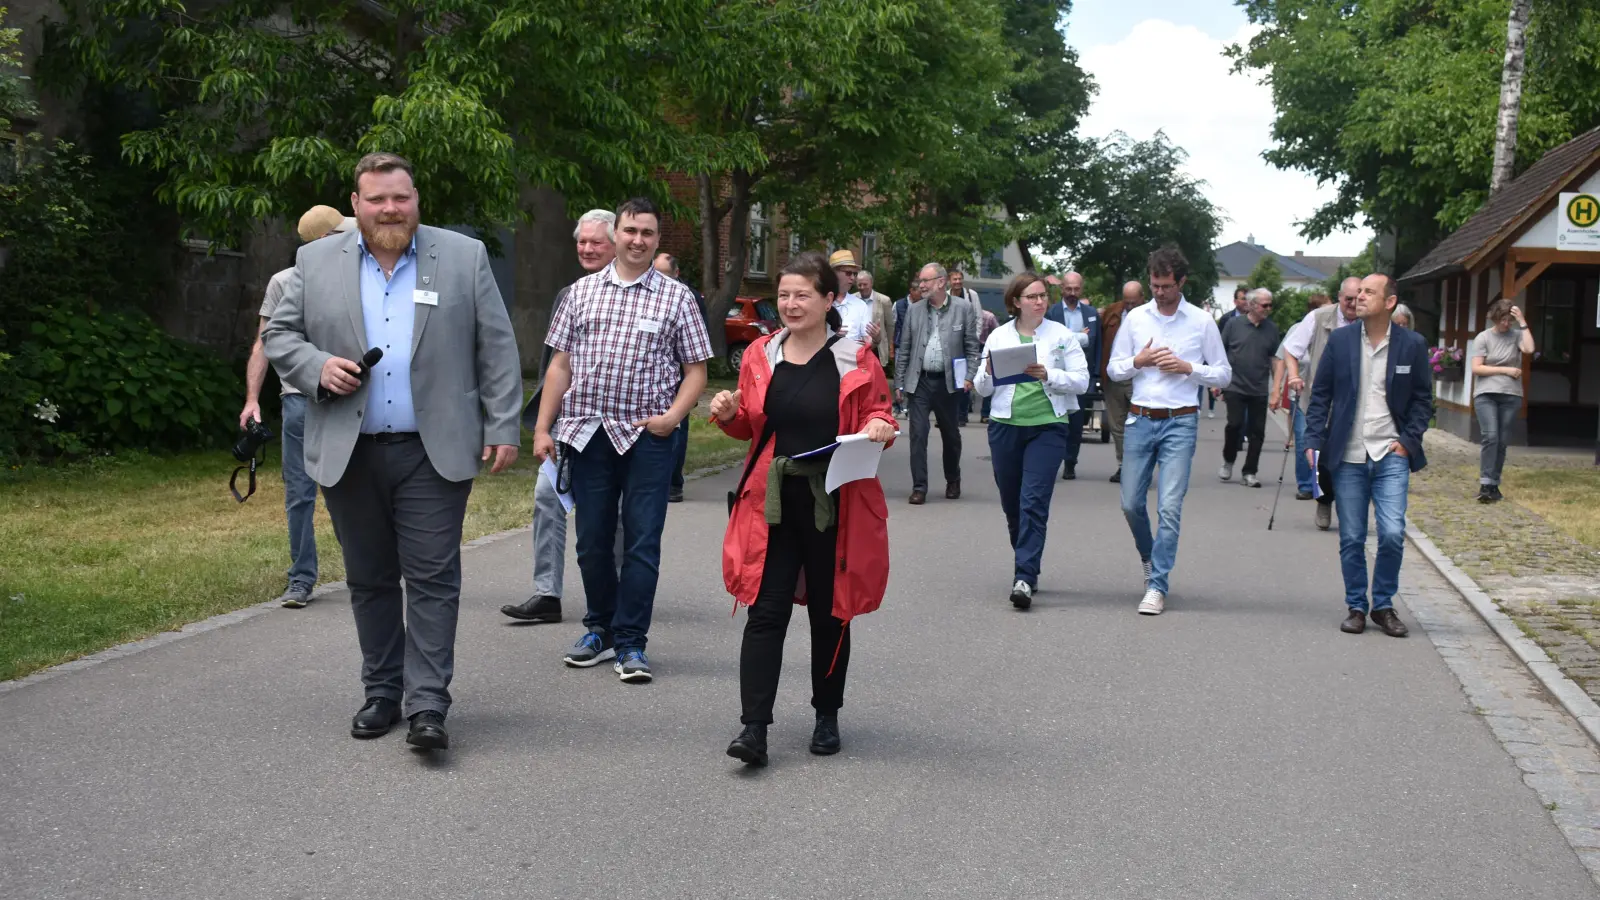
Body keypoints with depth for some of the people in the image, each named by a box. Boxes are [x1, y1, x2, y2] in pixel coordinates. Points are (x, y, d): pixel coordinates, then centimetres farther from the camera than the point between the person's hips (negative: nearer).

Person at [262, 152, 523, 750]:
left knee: (432, 579, -4)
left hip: (434, 453, -2)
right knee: (369, 581, 11)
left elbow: (496, 348, 3)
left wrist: (503, 427, -3)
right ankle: (382, 693, 24)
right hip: (347, 453, 2)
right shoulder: (316, 263, 7)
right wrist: (318, 367, -10)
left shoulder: (464, 257, 3)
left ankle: (426, 705, -2)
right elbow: (279, 335, 11)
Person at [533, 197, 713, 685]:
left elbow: (695, 370, 4)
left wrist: (673, 416, -12)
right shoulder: (583, 291, 10)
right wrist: (543, 428, 4)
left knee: (642, 542, -1)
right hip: (586, 431, 2)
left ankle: (630, 642, 7)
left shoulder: (676, 297, 4)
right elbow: (560, 364, 10)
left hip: (647, 435, -2)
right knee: (592, 540, 10)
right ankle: (600, 628, 27)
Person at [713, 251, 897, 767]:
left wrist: (880, 429, -18)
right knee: (765, 612, -5)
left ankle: (827, 716, 29)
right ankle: (754, 728, -6)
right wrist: (729, 413, -5)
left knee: (829, 613, 11)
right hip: (772, 502, 2)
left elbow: (879, 417, 4)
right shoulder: (761, 356, 7)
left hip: (834, 505, -1)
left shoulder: (856, 361, -1)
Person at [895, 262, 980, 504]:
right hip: (919, 381, 1)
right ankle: (919, 487, 1)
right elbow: (904, 349, 8)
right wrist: (899, 382, 5)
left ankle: (953, 481, 32)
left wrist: (970, 376, -9)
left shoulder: (964, 308, -1)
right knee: (918, 435, -4)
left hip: (948, 382, -1)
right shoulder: (914, 311, 5)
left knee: (950, 435, 13)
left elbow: (972, 346, 0)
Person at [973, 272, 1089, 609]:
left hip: (1048, 426, -3)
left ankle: (1024, 578, -17)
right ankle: (1028, 569, 27)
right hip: (1006, 426, 3)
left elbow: (1082, 380, -1)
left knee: (1034, 502, -13)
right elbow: (982, 389, 10)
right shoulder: (999, 337, 7)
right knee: (1012, 505, 9)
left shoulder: (1061, 335, 3)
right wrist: (989, 372, -12)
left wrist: (1048, 375, -16)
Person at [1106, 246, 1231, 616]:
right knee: (1131, 503, 6)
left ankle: (1157, 585, -1)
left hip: (1180, 422, -3)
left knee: (1169, 508, -8)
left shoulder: (1202, 322, 2)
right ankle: (1149, 558, 35)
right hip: (1140, 419, 3)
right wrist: (1138, 361, -8)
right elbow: (1113, 369, 11)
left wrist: (1188, 367, -10)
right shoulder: (1135, 318, 7)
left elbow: (1223, 374, 6)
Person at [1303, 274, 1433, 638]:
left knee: (1392, 533, -10)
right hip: (1348, 457, 1)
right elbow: (1321, 394, 7)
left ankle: (1383, 605, 9)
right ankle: (1356, 607, 19)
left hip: (1391, 455, -1)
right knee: (1351, 539, 5)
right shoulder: (1340, 340, 3)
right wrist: (1314, 441, -2)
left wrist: (1409, 440, -2)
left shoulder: (1412, 344, 1)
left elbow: (1423, 399, 9)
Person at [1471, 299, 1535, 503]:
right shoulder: (1483, 338, 2)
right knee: (1490, 437, -15)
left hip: (1511, 396, 2)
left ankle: (1494, 485, 12)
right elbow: (1476, 368, -3)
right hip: (1486, 394, -2)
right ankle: (1485, 485, -16)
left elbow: (1529, 349, -15)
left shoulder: (1515, 335, 6)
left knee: (1502, 442, 4)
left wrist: (1522, 322, -10)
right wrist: (1506, 370, -7)